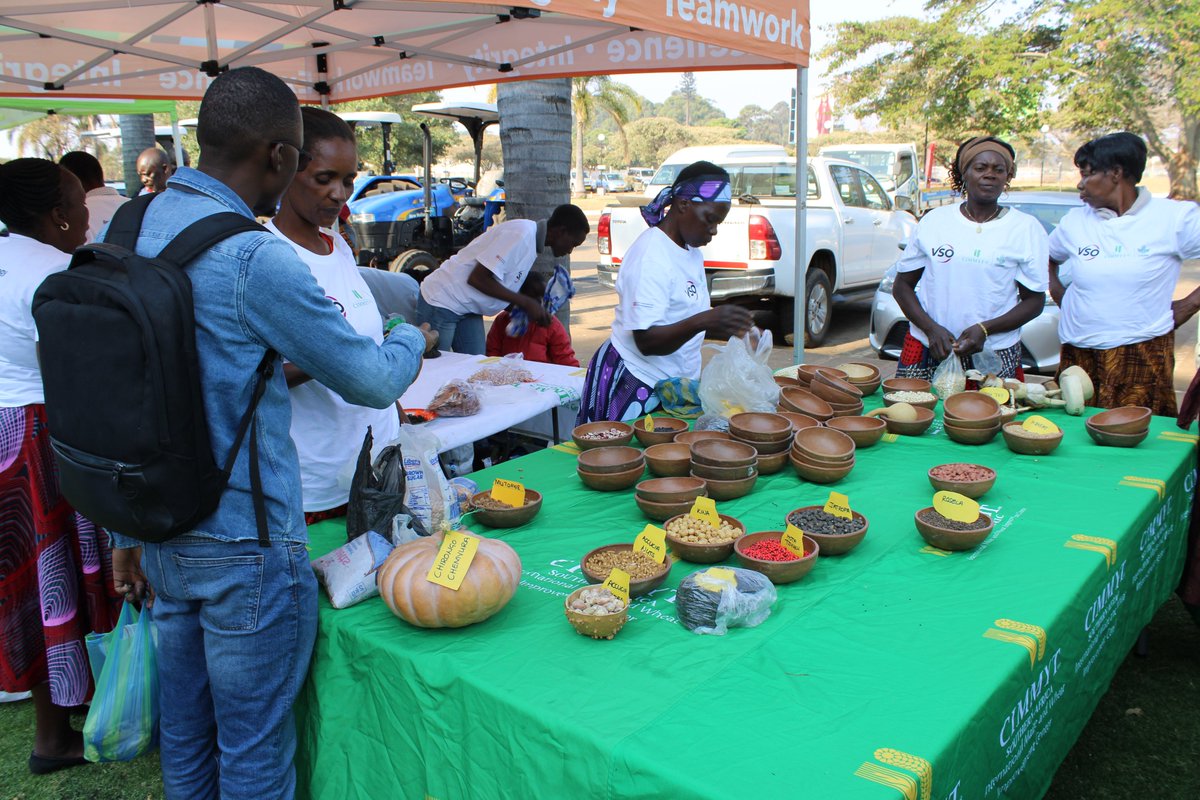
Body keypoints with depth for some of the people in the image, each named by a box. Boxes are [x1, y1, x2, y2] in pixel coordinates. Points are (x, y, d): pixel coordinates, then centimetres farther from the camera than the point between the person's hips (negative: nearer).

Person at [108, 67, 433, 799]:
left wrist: (127, 531, 18)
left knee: (185, 734, 23)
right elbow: (371, 382, -13)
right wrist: (413, 340, 11)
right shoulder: (256, 259, -22)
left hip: (161, 537, 8)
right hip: (245, 547, -7)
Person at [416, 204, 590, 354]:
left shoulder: (532, 240, 7)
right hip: (441, 301, -9)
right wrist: (526, 303, -19)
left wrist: (535, 307, -1)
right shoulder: (520, 234, -23)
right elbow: (477, 278, -25)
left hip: (467, 309, 9)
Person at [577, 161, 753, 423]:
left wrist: (730, 328, 1)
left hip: (674, 385, 9)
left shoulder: (692, 252, 9)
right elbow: (647, 341, -25)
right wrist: (701, 321, -38)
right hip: (632, 385, -8)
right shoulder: (651, 255, -19)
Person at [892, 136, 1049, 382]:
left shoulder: (1027, 229, 3)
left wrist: (984, 329, -14)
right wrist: (931, 328, -11)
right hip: (927, 353, 1)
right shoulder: (933, 221, 6)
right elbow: (902, 286, 6)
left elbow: (1034, 301, 3)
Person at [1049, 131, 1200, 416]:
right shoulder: (1075, 222, 8)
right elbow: (1046, 258, 25)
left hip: (1143, 357, -3)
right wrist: (1057, 292, 12)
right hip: (1078, 357, 3)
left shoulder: (1174, 218, -3)